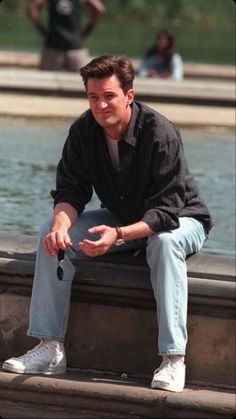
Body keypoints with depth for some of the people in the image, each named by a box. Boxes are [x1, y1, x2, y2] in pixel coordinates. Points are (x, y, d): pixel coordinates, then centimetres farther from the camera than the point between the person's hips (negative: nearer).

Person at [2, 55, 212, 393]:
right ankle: (51, 349, -17)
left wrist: (119, 235, -48)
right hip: (121, 218, 6)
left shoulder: (160, 134, -30)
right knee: (51, 234, -14)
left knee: (164, 243, -41)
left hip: (180, 220, -6)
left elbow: (166, 212, -33)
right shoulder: (83, 131, -12)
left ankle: (173, 359, -41)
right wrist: (61, 225, -33)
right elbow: (70, 190, -10)